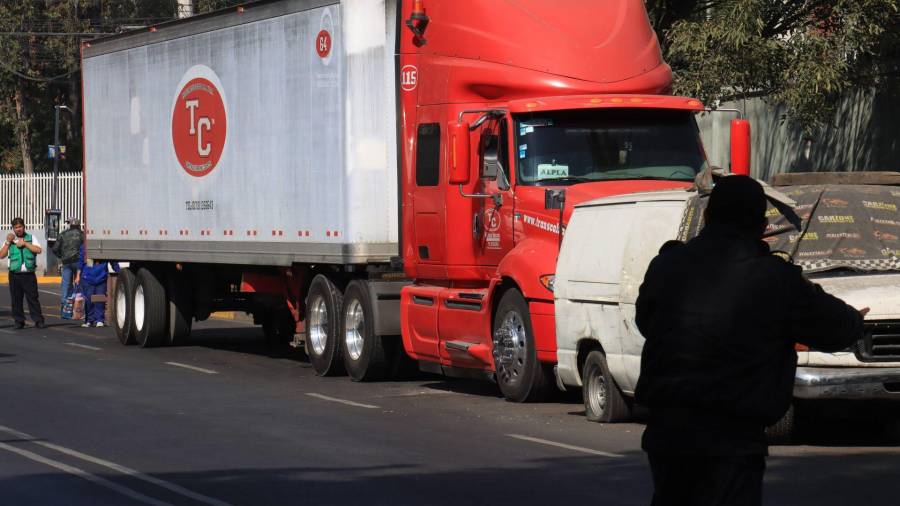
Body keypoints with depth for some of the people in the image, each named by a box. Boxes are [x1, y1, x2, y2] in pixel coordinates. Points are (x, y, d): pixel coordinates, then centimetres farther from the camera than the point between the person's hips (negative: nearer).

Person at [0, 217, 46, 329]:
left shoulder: (31, 238, 10)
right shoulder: (10, 239, 13)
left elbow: (38, 250, -6)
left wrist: (25, 243, -9)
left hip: (29, 274, -2)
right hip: (14, 275, 2)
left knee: (33, 298, -4)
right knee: (16, 299, 2)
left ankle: (38, 320, -2)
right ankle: (19, 321, 9)